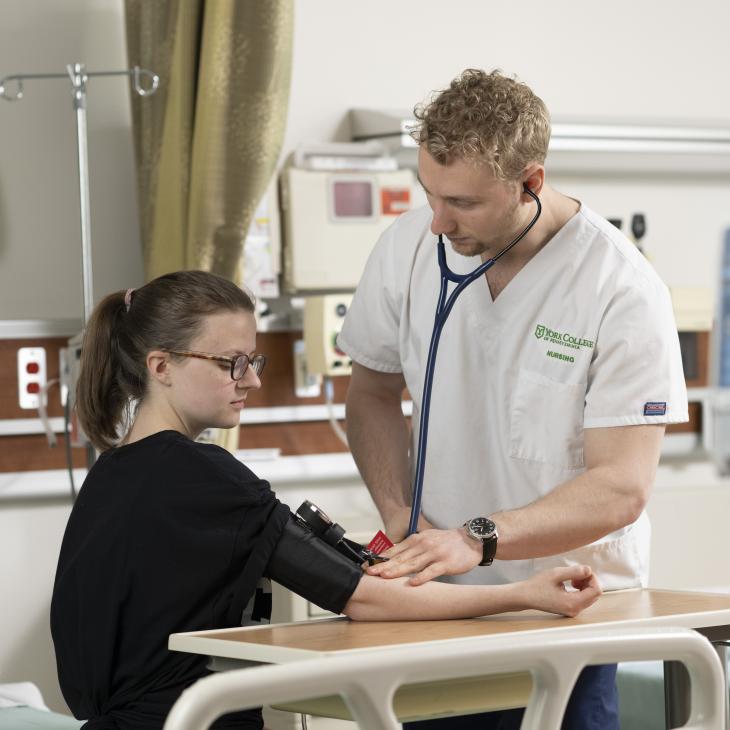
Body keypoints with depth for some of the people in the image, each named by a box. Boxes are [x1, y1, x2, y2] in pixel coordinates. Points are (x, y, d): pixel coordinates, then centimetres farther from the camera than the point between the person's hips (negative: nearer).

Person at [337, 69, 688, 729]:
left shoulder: (623, 291, -17)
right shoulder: (407, 248, -4)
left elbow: (620, 488, -18)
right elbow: (374, 392, 11)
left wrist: (478, 539, -31)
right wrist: (399, 514, -6)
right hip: (437, 601, 3)